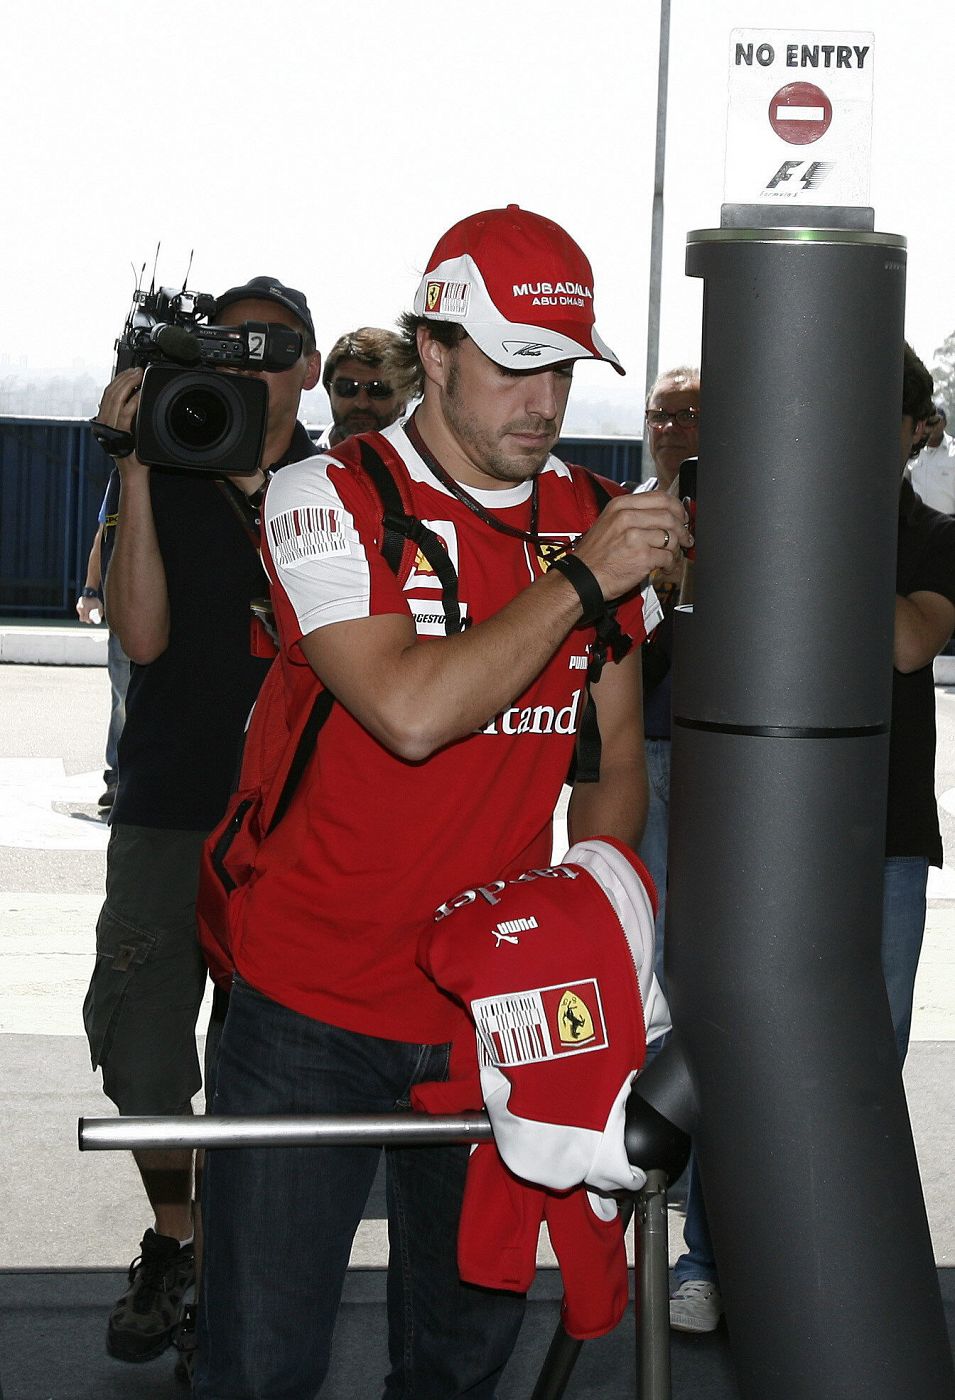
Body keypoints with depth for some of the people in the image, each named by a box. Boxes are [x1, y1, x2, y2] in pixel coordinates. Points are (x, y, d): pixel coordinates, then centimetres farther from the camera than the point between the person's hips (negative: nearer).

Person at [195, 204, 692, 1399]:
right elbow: (411, 712, -25)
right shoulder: (328, 498, -10)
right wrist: (579, 583, -21)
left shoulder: (596, 518, 5)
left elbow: (616, 756, 11)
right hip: (315, 1009, -4)